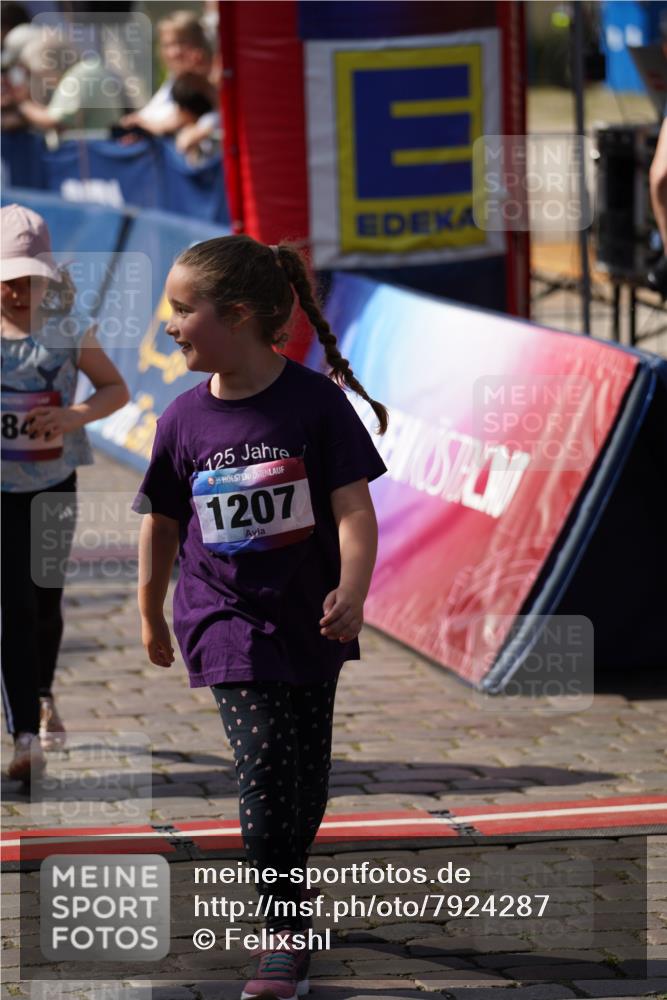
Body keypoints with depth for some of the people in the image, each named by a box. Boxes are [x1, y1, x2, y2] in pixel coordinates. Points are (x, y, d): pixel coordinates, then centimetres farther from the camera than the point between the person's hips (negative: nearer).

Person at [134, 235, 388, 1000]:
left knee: (307, 789, 11)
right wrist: (151, 616, 19)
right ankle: (284, 935, -6)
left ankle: (286, 889, 37)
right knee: (264, 766, -15)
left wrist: (351, 591, -30)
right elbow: (161, 523, 11)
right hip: (227, 620, 0)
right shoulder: (184, 419, -3)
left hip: (308, 621, 0)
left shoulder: (315, 401, -11)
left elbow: (354, 510, -14)